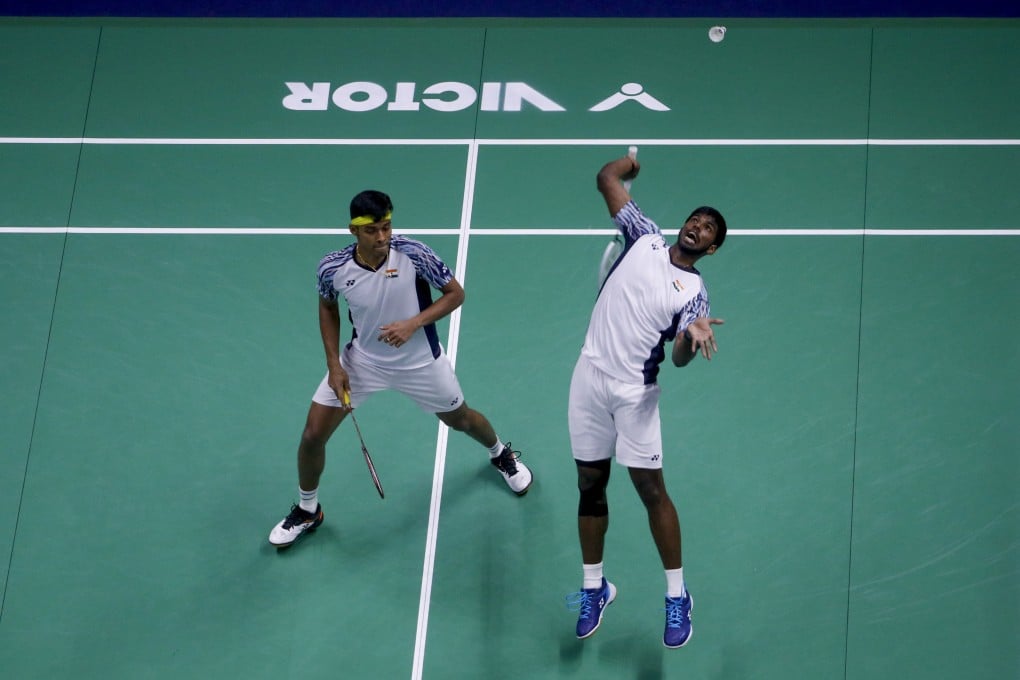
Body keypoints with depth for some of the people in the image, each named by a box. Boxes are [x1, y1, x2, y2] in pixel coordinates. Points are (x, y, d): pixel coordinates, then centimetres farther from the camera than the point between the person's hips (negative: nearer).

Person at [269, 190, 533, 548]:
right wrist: (334, 364, -7)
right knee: (313, 435, -2)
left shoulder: (414, 255, -28)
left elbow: (455, 293, -15)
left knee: (460, 419, 20)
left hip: (421, 361, -1)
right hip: (362, 360, 1)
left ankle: (501, 453, 57)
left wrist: (413, 323, -29)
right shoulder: (333, 268, -22)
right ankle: (307, 510, 25)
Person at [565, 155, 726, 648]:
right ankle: (594, 587, 22)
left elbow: (680, 357, -15)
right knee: (590, 484, 9)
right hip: (589, 377, 3)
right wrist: (632, 160, 24)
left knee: (650, 487, -5)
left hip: (634, 391, -3)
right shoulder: (645, 239, 6)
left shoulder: (693, 291, -2)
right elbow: (607, 178, 10)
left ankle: (676, 596, 6)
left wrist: (692, 338, -35)